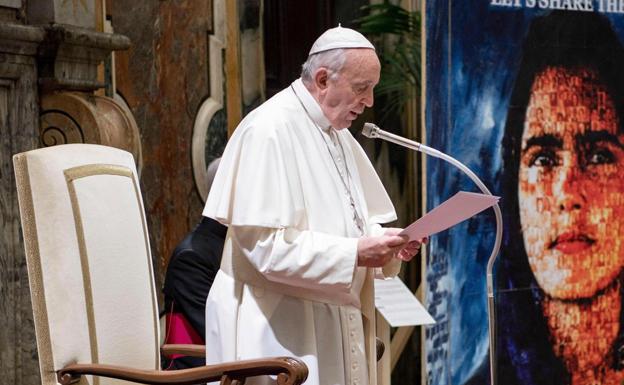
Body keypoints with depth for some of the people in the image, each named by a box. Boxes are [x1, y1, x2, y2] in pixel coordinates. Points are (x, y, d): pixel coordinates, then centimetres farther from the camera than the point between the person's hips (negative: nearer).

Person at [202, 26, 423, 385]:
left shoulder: (337, 134, 13)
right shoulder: (270, 131, -16)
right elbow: (266, 244, -22)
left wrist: (384, 240, -2)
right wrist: (355, 253, -24)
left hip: (333, 324, 8)